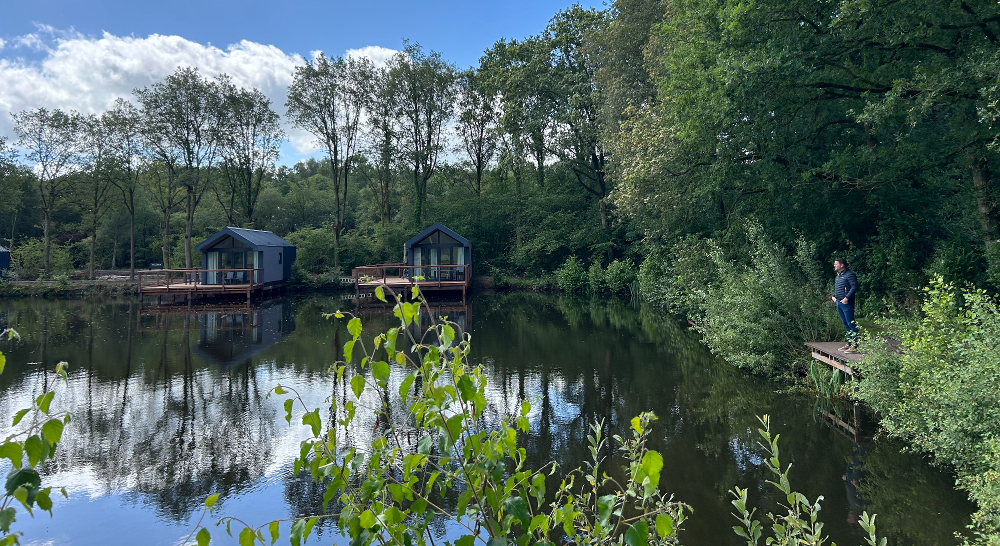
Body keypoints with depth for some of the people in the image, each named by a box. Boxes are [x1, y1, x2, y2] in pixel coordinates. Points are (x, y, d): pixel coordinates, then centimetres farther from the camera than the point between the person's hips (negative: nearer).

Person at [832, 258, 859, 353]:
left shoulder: (850, 275, -10)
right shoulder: (839, 275, 18)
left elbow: (854, 287, -18)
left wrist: (847, 298, -22)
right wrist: (834, 296, 14)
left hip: (846, 303, -10)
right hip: (838, 303, 10)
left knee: (851, 324, -7)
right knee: (845, 324, 14)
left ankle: (854, 346, -6)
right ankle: (849, 343, 20)